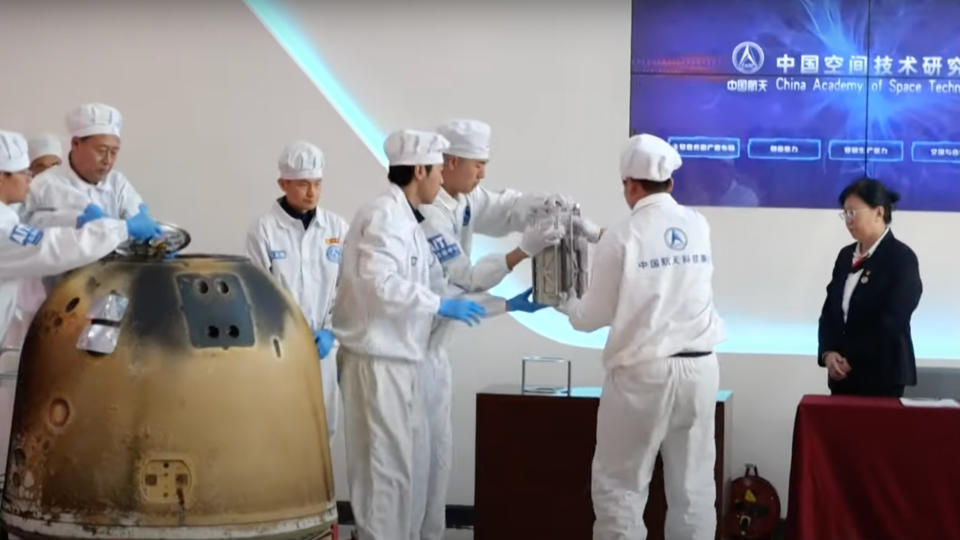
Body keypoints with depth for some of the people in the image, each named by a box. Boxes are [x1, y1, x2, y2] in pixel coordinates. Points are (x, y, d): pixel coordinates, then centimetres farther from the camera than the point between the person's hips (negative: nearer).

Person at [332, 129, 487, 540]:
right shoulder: (382, 216, -15)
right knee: (385, 464, -5)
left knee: (402, 461, 14)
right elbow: (380, 285, -26)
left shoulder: (407, 220, 14)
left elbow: (429, 282, 19)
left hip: (398, 358, 10)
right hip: (377, 360, -10)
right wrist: (441, 306, -20)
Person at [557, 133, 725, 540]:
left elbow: (593, 316, -2)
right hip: (699, 368, 5)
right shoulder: (699, 227, 6)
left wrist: (563, 302, 21)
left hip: (643, 373, -5)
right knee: (693, 485, 9)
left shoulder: (621, 237, -8)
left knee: (619, 487, 3)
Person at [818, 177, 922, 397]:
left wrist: (851, 360, -12)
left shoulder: (902, 258, -8)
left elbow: (890, 321, -14)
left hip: (883, 375, -6)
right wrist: (828, 353, -6)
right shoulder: (846, 255, 13)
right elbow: (829, 310, 12)